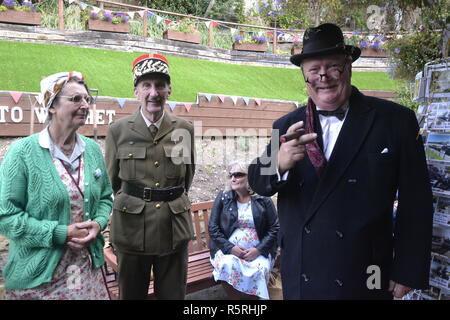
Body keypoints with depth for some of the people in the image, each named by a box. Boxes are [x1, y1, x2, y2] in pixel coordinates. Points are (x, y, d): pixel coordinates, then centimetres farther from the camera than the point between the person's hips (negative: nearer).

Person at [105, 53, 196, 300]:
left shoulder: (185, 129, -1)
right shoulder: (118, 129, -3)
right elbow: (111, 180, 9)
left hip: (174, 226, 1)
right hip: (131, 227, 0)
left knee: (173, 294, 14)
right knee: (131, 294, 16)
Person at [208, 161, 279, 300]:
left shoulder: (263, 199, 4)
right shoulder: (223, 197, 5)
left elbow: (275, 228, 2)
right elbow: (212, 227, 1)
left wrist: (259, 249, -12)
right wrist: (230, 248, -12)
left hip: (258, 251, 0)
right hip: (229, 249, 1)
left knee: (260, 269, -30)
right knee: (227, 266, -30)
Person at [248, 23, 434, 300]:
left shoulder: (396, 120, -7)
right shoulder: (287, 126, 0)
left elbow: (415, 203, -4)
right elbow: (258, 183, -7)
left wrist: (409, 271, -2)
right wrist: (280, 163, -28)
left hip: (363, 276, -2)